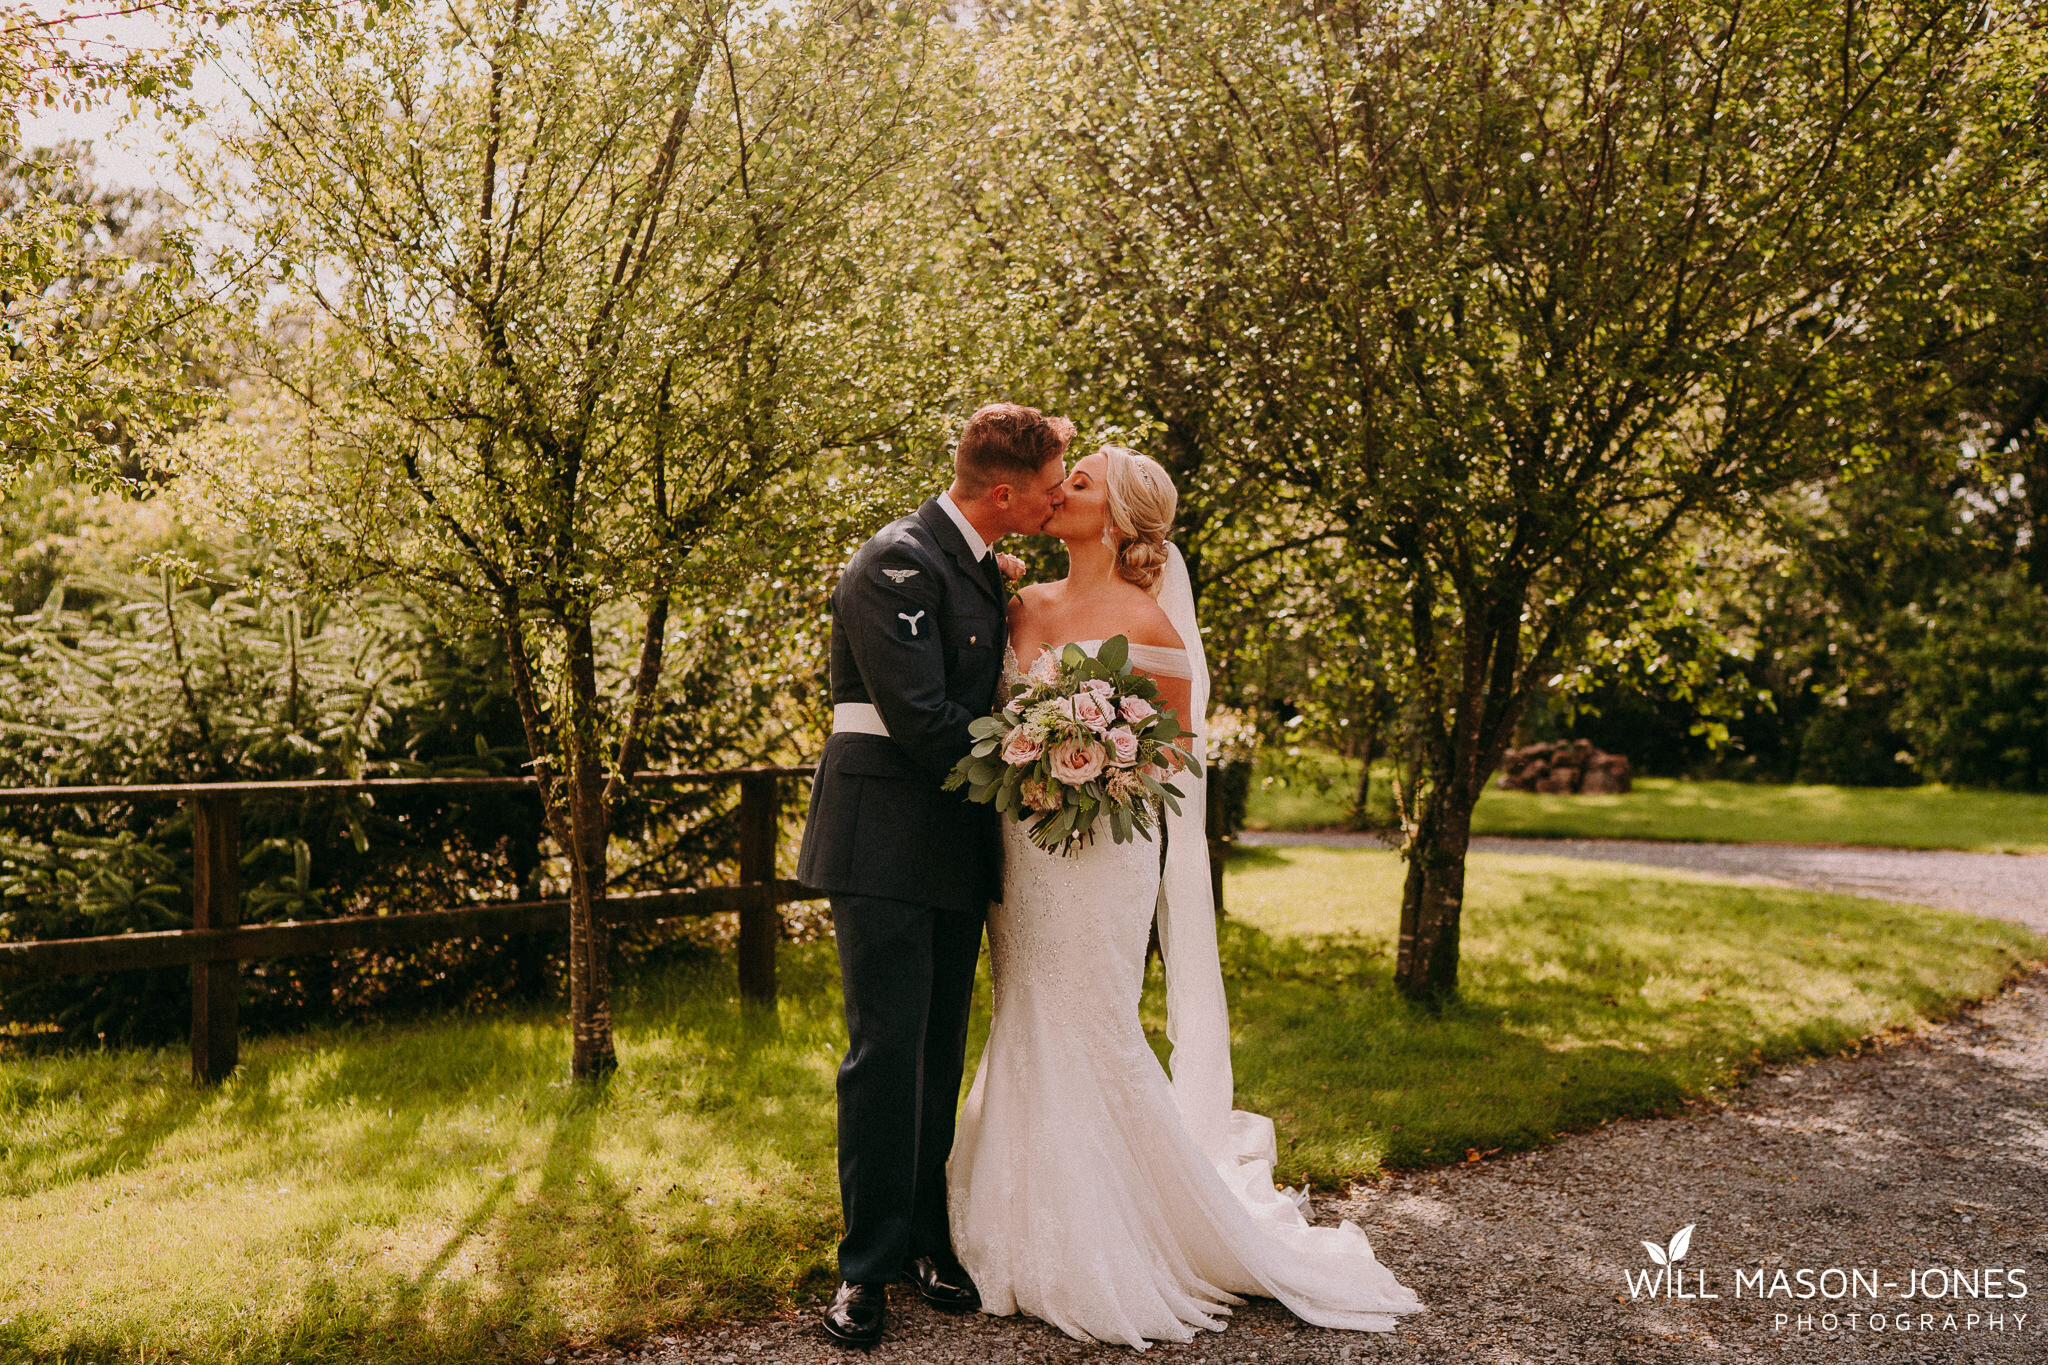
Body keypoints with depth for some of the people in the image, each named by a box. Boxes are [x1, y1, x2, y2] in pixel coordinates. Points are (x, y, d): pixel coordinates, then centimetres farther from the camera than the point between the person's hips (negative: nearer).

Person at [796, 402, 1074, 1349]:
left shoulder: (984, 568, 14)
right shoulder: (898, 563, -15)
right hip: (886, 843, -8)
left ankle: (924, 1238, 25)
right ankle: (868, 1266, 9)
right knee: (887, 1049, -4)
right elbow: (921, 717, -21)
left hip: (955, 845, 8)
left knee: (940, 1052, 13)